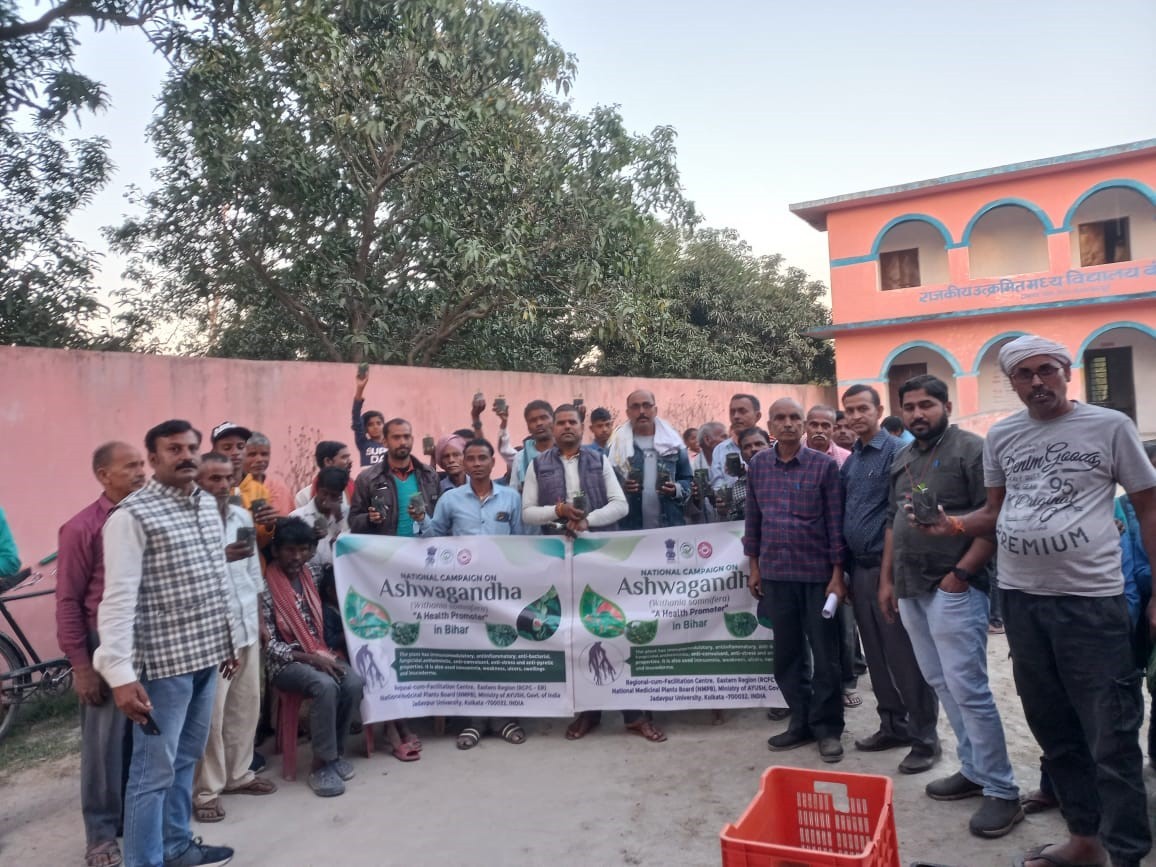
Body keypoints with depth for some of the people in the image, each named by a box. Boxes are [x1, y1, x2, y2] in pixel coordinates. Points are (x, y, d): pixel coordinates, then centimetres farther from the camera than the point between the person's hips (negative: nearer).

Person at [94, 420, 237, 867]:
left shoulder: (208, 504, 9)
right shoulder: (132, 515, -14)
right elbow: (119, 598, -18)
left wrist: (227, 639, 18)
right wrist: (121, 673, -22)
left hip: (205, 654, 7)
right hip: (163, 660, -7)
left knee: (186, 758, 20)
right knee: (154, 770, 3)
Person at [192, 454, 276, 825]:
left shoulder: (243, 516, 10)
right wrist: (222, 558, -28)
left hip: (246, 625, 7)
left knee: (246, 704, 15)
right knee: (211, 713, 1)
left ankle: (238, 774, 30)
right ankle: (205, 791, 14)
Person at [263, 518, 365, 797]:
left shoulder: (311, 575, 5)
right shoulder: (266, 587, -11)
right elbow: (269, 644, -12)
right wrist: (310, 658, -20)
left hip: (319, 654, 5)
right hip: (285, 662, -5)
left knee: (354, 683, -23)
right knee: (326, 686, -33)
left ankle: (336, 750, -2)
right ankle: (322, 763, -18)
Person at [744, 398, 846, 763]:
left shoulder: (824, 465, -5)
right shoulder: (757, 465, 4)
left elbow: (835, 522, -5)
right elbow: (753, 518, 10)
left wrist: (837, 575, -8)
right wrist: (754, 566, 8)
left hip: (817, 572, -3)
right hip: (776, 573, 3)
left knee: (825, 654, 5)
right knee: (787, 654, 11)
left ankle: (828, 728, 19)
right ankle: (801, 722, 26)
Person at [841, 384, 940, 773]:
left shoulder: (895, 452, -9)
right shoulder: (850, 462, 13)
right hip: (859, 568, 8)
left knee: (906, 656, -1)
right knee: (876, 655, 15)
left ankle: (925, 738, 10)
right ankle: (893, 725, 28)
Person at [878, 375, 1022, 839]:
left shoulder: (971, 449, -8)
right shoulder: (901, 461, 15)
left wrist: (960, 574, -17)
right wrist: (887, 580, 15)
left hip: (953, 589, -7)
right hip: (910, 590, 8)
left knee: (967, 688, -6)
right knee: (941, 685, 13)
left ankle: (1002, 790, 7)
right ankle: (973, 770, 26)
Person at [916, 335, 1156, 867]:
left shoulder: (1110, 426, -3)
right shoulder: (1000, 437, 8)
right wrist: (954, 525, -6)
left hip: (1092, 598, -4)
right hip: (1020, 598, 5)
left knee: (1112, 738, 1)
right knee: (1052, 729, 16)